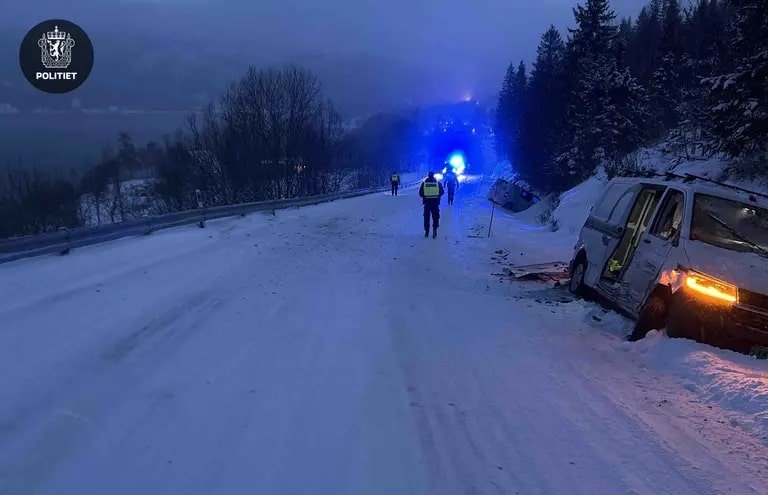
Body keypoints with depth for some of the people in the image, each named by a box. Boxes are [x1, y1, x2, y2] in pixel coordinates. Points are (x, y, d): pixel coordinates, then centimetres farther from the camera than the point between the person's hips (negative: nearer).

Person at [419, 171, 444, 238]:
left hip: (427, 202, 0)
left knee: (426, 217, 11)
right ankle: (435, 229, -11)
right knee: (435, 217, 6)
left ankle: (426, 232, 15)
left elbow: (420, 193, 0)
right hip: (435, 202, 0)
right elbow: (442, 192, 5)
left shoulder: (424, 183, -1)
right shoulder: (438, 183, 1)